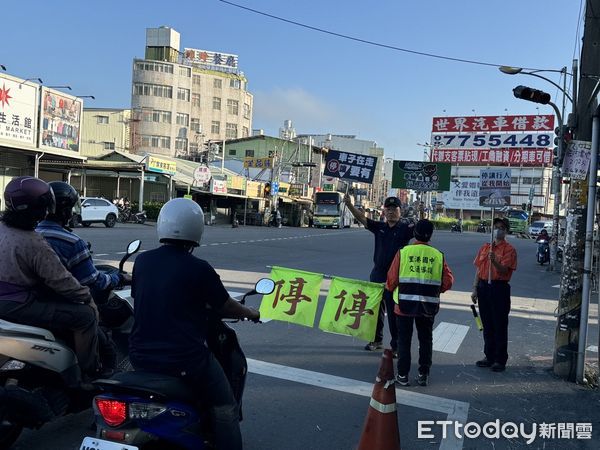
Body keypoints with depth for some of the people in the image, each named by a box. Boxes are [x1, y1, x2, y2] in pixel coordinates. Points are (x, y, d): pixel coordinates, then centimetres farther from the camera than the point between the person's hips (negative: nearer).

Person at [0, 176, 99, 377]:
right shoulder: (34, 244, -24)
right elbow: (60, 280, -20)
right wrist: (87, 297, -5)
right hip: (20, 306, -10)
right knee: (87, 315, -11)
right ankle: (90, 374, -2)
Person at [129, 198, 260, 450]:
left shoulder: (142, 262, 0)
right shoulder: (199, 269, -15)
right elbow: (224, 307, -3)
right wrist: (250, 313, 18)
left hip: (141, 356, 6)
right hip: (184, 360, -6)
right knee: (224, 408, 12)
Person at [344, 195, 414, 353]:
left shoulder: (405, 228, -5)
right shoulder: (379, 227, 6)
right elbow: (362, 218, 1)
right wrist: (349, 204, -11)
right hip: (377, 273, 5)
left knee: (394, 312, 0)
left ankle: (396, 345, 10)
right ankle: (377, 340, 30)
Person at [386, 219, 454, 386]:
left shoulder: (403, 252, -7)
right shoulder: (438, 255, -1)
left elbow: (392, 279, -6)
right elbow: (448, 281, 1)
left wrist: (390, 288, 15)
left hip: (404, 304, -2)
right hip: (428, 306, 2)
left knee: (404, 339, 9)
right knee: (425, 339, 15)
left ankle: (403, 375, 13)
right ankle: (423, 375, 19)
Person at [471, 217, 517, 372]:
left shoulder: (509, 249, -4)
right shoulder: (485, 247, 13)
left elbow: (504, 270, -15)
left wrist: (494, 260, -33)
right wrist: (475, 289, 9)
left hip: (499, 288, -5)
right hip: (483, 286, 6)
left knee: (500, 325, 0)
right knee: (487, 324, 12)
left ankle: (500, 360, 9)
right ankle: (489, 356, 23)